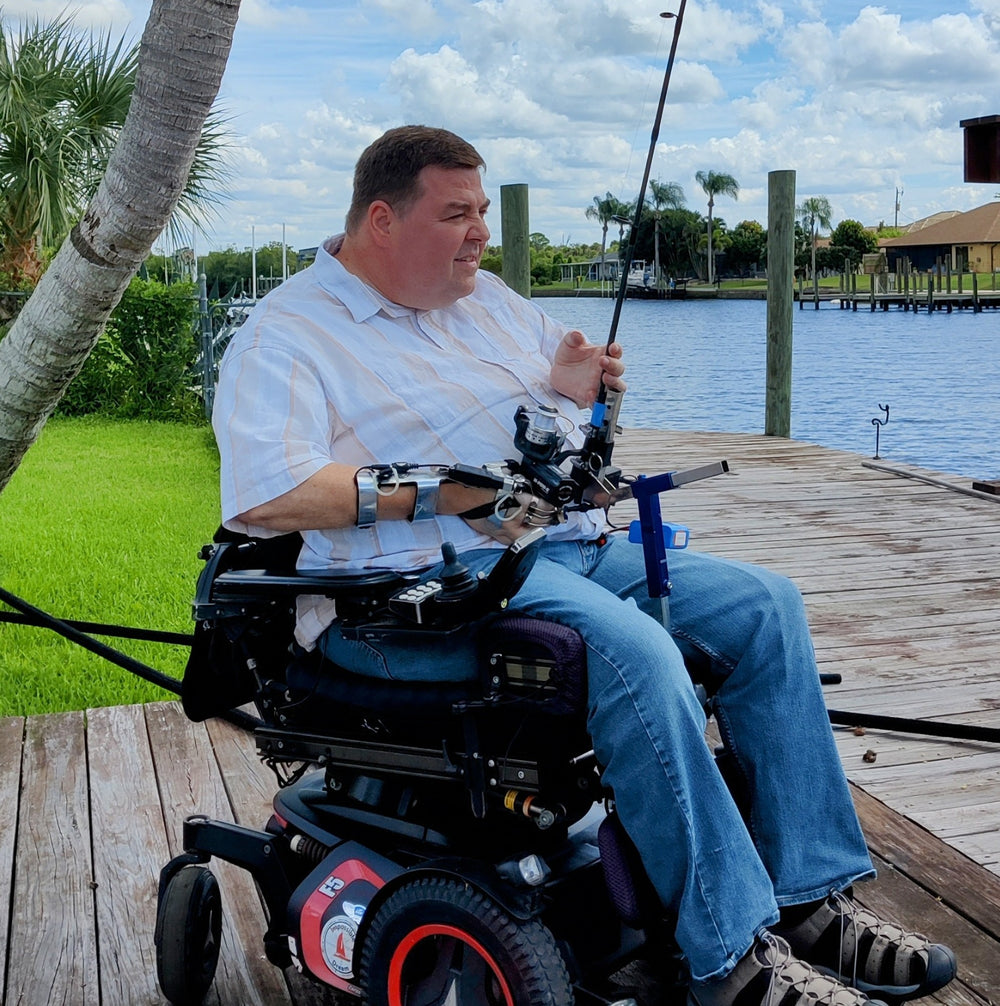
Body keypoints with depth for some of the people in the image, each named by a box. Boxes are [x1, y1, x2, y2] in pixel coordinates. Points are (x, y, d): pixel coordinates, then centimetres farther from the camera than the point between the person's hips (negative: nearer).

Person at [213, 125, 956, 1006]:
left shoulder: (486, 299, 22)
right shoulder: (287, 335, -3)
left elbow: (577, 379, 32)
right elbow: (260, 500, -18)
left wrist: (573, 383, 5)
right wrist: (438, 491, -20)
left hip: (577, 546, 9)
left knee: (764, 606, -5)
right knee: (634, 652, -33)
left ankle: (809, 900, -2)